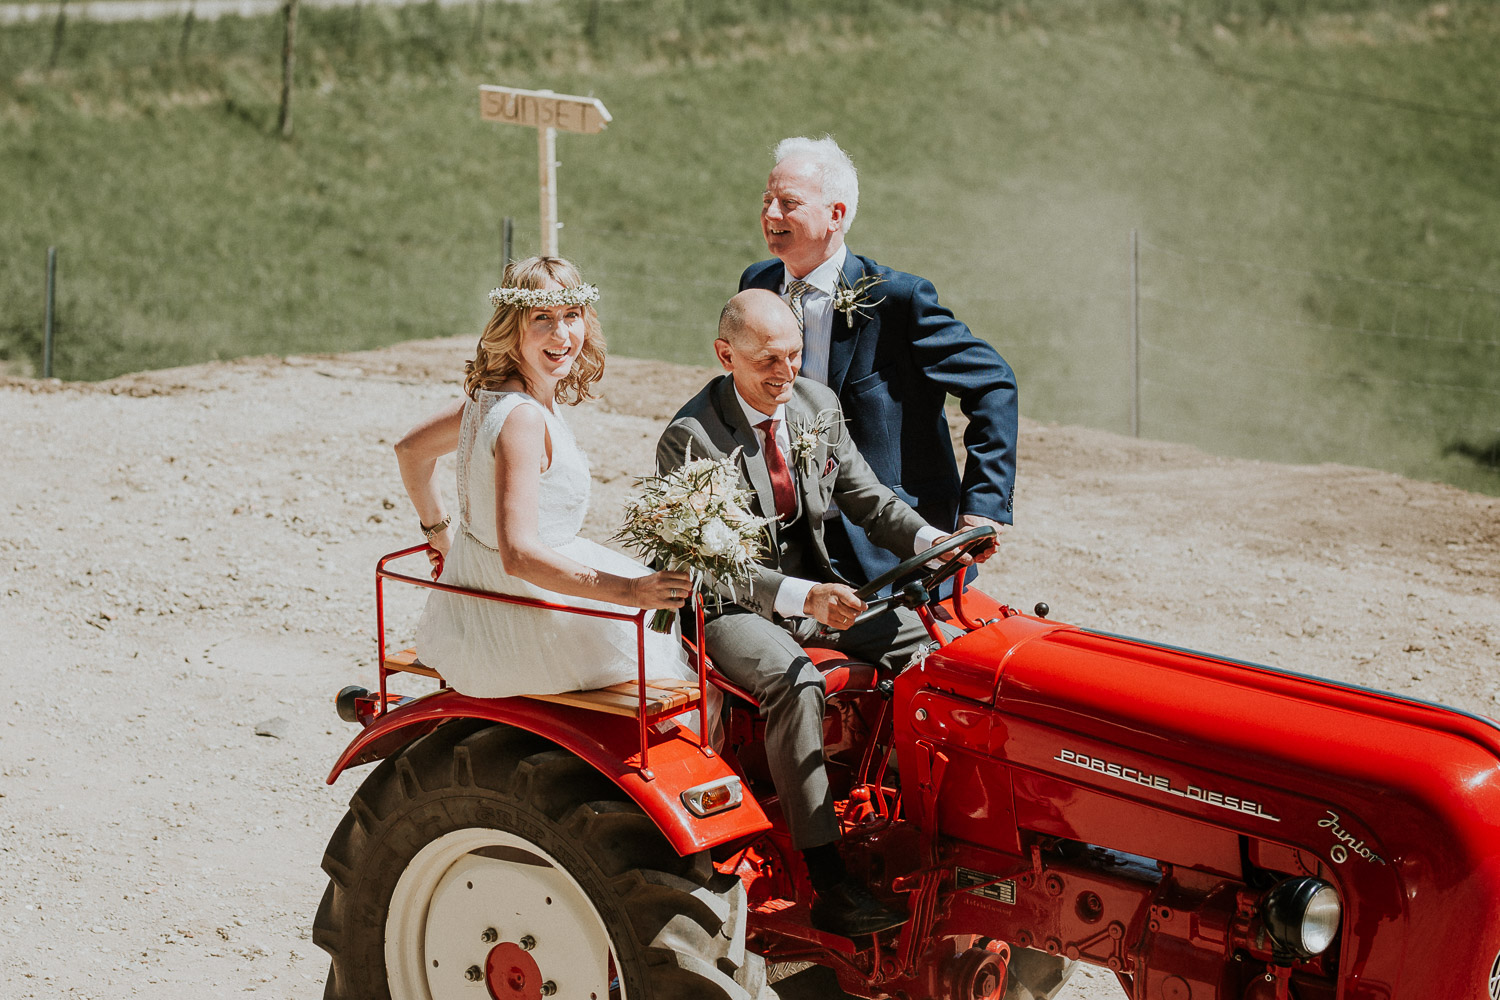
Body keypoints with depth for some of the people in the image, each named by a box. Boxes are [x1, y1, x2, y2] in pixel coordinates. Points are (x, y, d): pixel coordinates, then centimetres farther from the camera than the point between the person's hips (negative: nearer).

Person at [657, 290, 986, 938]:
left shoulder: (817, 406, 3)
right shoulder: (691, 438, -17)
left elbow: (867, 500, 10)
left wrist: (932, 541, -11)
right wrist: (801, 596, -36)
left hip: (812, 586, 7)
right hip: (729, 607, -7)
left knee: (925, 644, -14)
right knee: (793, 680, -35)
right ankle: (828, 885, -34)